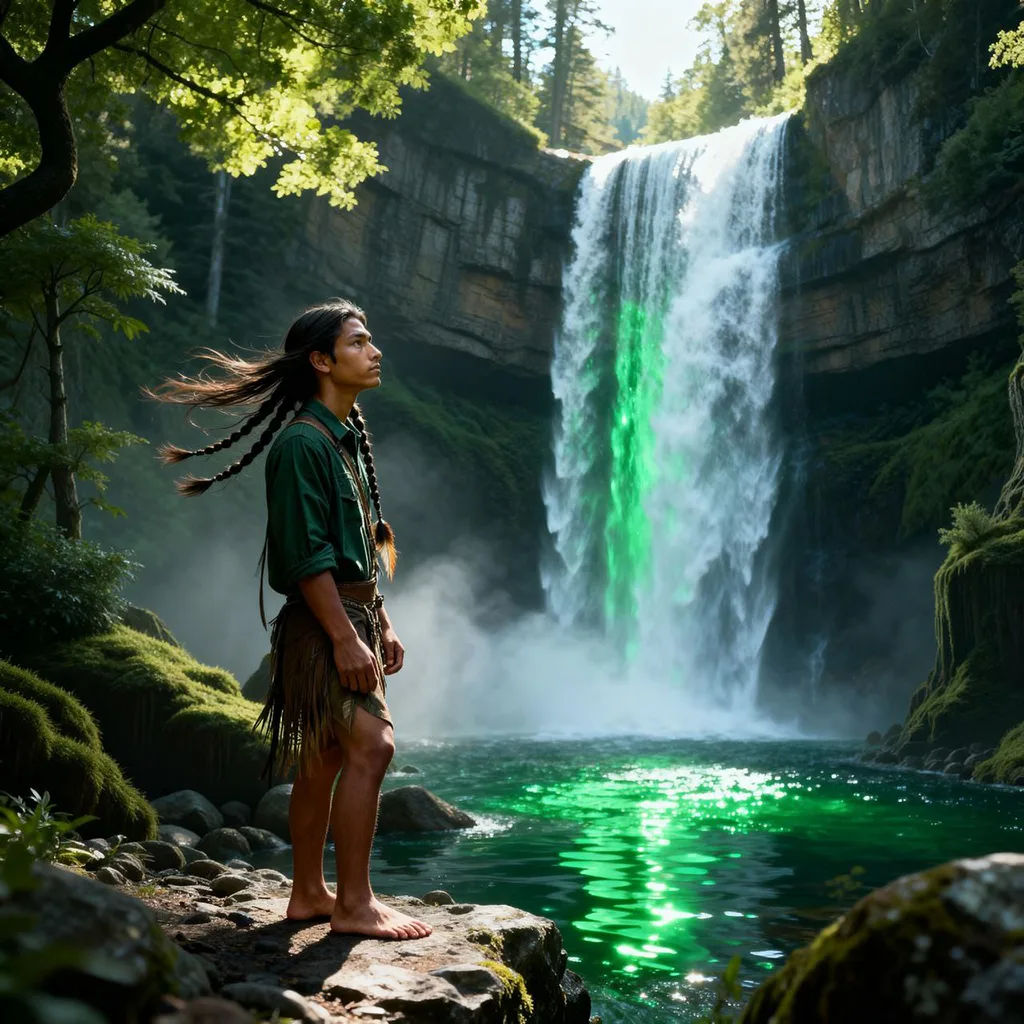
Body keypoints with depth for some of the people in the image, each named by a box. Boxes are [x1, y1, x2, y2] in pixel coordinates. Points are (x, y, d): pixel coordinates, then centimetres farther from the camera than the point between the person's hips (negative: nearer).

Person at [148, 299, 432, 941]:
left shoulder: (348, 437, 17)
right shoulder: (302, 441, -13)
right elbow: (308, 555, -19)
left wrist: (382, 623, 18)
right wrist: (346, 637, -21)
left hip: (353, 614, 9)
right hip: (323, 621, -9)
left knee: (325, 756, 12)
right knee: (370, 746, -13)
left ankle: (309, 893, 20)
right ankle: (354, 904, -4)